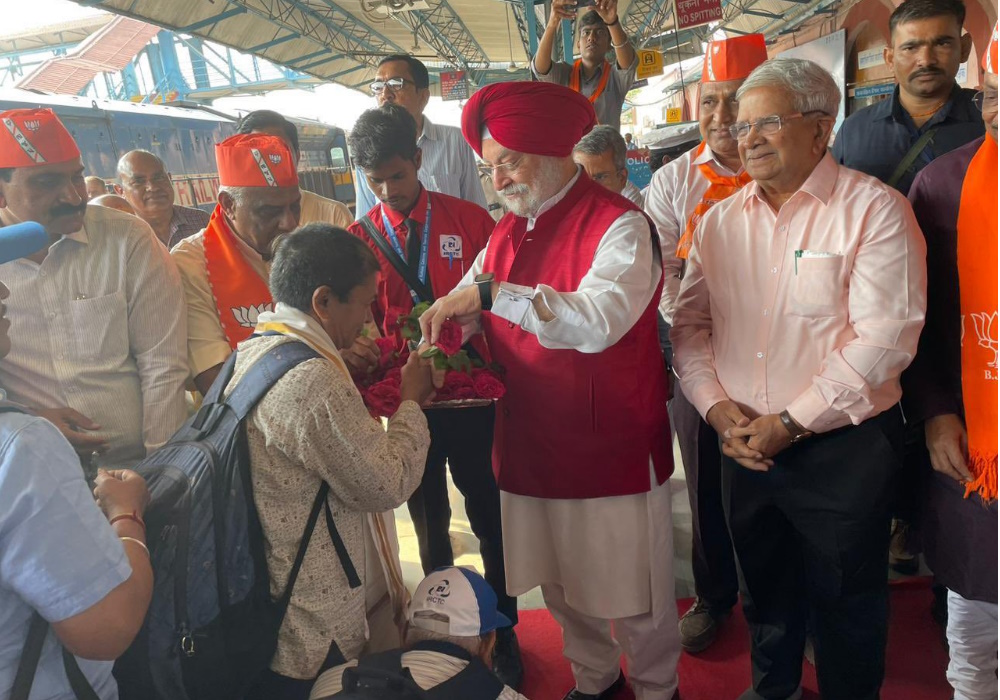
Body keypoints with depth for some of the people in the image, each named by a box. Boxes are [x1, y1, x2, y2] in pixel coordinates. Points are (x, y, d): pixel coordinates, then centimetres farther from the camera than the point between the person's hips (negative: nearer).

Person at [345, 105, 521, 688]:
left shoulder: (470, 220, -4)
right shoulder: (361, 238, 1)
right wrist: (356, 348, -21)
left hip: (472, 397, -2)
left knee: (489, 515, 11)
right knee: (429, 521, 19)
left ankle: (502, 628, 33)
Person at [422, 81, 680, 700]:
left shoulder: (619, 225, -15)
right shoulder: (509, 231, 9)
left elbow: (597, 320, -30)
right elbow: (474, 308, 10)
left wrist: (490, 294, -31)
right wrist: (449, 328, -13)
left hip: (613, 446, -6)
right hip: (532, 442, 7)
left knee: (632, 592, 10)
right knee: (560, 584, 21)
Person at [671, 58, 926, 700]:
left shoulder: (874, 209, -11)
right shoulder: (719, 221, 6)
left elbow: (883, 338, -19)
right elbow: (690, 323, 6)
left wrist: (791, 421, -18)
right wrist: (716, 406, -9)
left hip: (843, 447, -5)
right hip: (746, 446, 5)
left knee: (845, 602, 12)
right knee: (764, 587, 23)